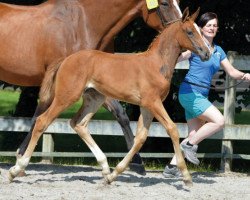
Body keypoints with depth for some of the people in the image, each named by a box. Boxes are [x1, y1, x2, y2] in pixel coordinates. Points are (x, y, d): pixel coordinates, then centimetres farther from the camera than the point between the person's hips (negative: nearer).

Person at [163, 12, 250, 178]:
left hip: (202, 96, 8)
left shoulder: (218, 51, 15)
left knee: (194, 135, 4)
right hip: (190, 92, -8)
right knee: (219, 121, -18)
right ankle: (190, 145, -5)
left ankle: (172, 167, 6)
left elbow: (232, 72, 16)